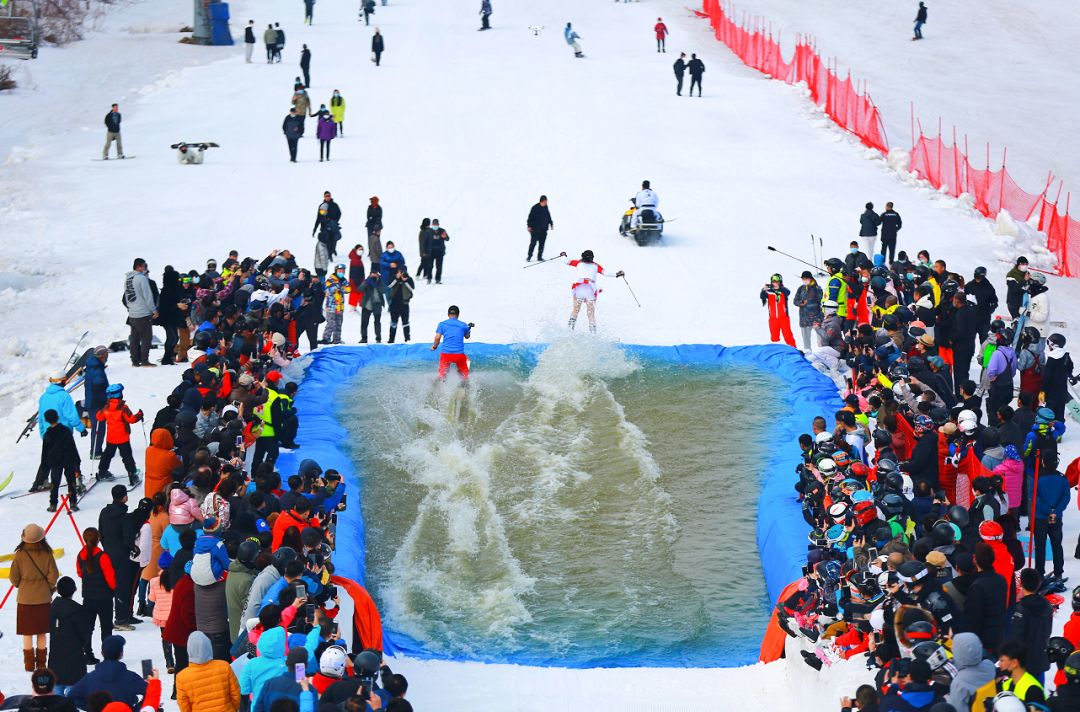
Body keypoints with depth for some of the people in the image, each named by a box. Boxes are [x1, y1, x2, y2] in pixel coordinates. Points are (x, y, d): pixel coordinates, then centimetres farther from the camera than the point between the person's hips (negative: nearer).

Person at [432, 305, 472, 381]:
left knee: (442, 374, 11)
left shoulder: (442, 324, 4)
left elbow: (437, 338, -5)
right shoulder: (463, 325, 6)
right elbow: (467, 336, 22)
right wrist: (469, 328, 41)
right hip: (459, 354, 0)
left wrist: (434, 347, 13)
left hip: (446, 353, 0)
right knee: (464, 373, 18)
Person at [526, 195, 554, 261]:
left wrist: (551, 224, 26)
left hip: (543, 230, 6)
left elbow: (548, 217, 23)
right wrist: (529, 226, -14)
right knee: (533, 243, -5)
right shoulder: (535, 208, -10)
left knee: (542, 244, 6)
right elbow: (530, 217, -9)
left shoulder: (546, 208, 9)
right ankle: (529, 257, 3)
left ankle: (539, 257, 12)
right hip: (535, 229, -6)